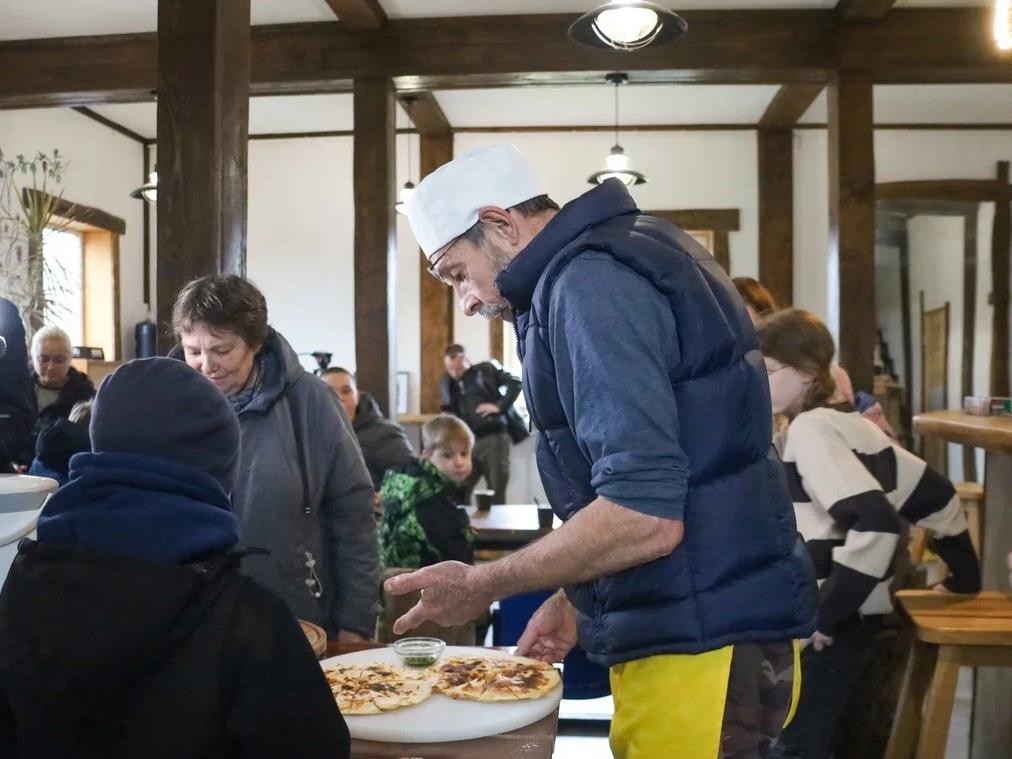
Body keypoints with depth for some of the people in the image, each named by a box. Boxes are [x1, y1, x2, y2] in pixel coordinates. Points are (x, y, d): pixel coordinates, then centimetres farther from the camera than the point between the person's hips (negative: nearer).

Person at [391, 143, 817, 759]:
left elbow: (645, 517, -25)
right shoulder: (629, 250, 13)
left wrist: (481, 586, -13)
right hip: (702, 628, 9)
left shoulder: (591, 282, -18)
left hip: (697, 649, -9)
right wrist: (580, 600, 17)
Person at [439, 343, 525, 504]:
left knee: (496, 493, -1)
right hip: (467, 441, 4)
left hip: (493, 437, -4)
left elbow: (516, 383, 0)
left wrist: (499, 406, -9)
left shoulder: (485, 369, 3)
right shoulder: (447, 382, 16)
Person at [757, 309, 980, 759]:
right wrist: (964, 574, 21)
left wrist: (821, 614, -24)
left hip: (830, 623, -9)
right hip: (852, 614, 9)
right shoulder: (847, 422, 9)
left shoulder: (810, 430, -17)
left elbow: (876, 524, -28)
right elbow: (935, 495, 13)